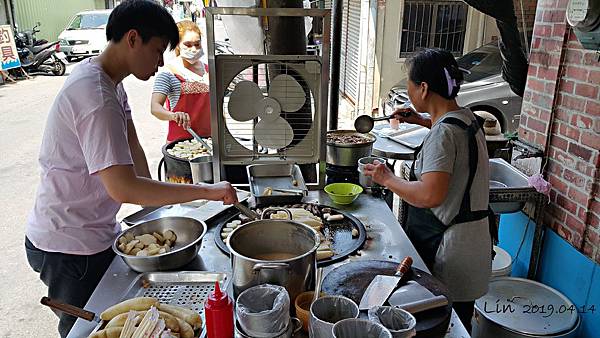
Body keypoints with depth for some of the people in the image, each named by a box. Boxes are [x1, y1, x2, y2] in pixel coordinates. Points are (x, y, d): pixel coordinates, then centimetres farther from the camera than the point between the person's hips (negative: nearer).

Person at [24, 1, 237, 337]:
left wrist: (153, 200, 2)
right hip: (70, 247, -9)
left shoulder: (110, 80, 4)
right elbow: (122, 188, -35)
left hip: (98, 230, 9)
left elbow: (132, 146, 8)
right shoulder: (97, 98, -29)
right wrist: (206, 190, -30)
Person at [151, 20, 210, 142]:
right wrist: (173, 115, -34)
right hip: (179, 140, -4)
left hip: (207, 138, 4)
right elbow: (155, 107, -14)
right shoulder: (169, 73, -6)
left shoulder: (207, 70, 11)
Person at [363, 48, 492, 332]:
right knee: (457, 321, 20)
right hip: (470, 238, 9)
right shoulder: (466, 117, 7)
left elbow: (429, 195, -31)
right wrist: (420, 120, 23)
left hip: (448, 247, -9)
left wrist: (388, 179, -16)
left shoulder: (443, 133, -21)